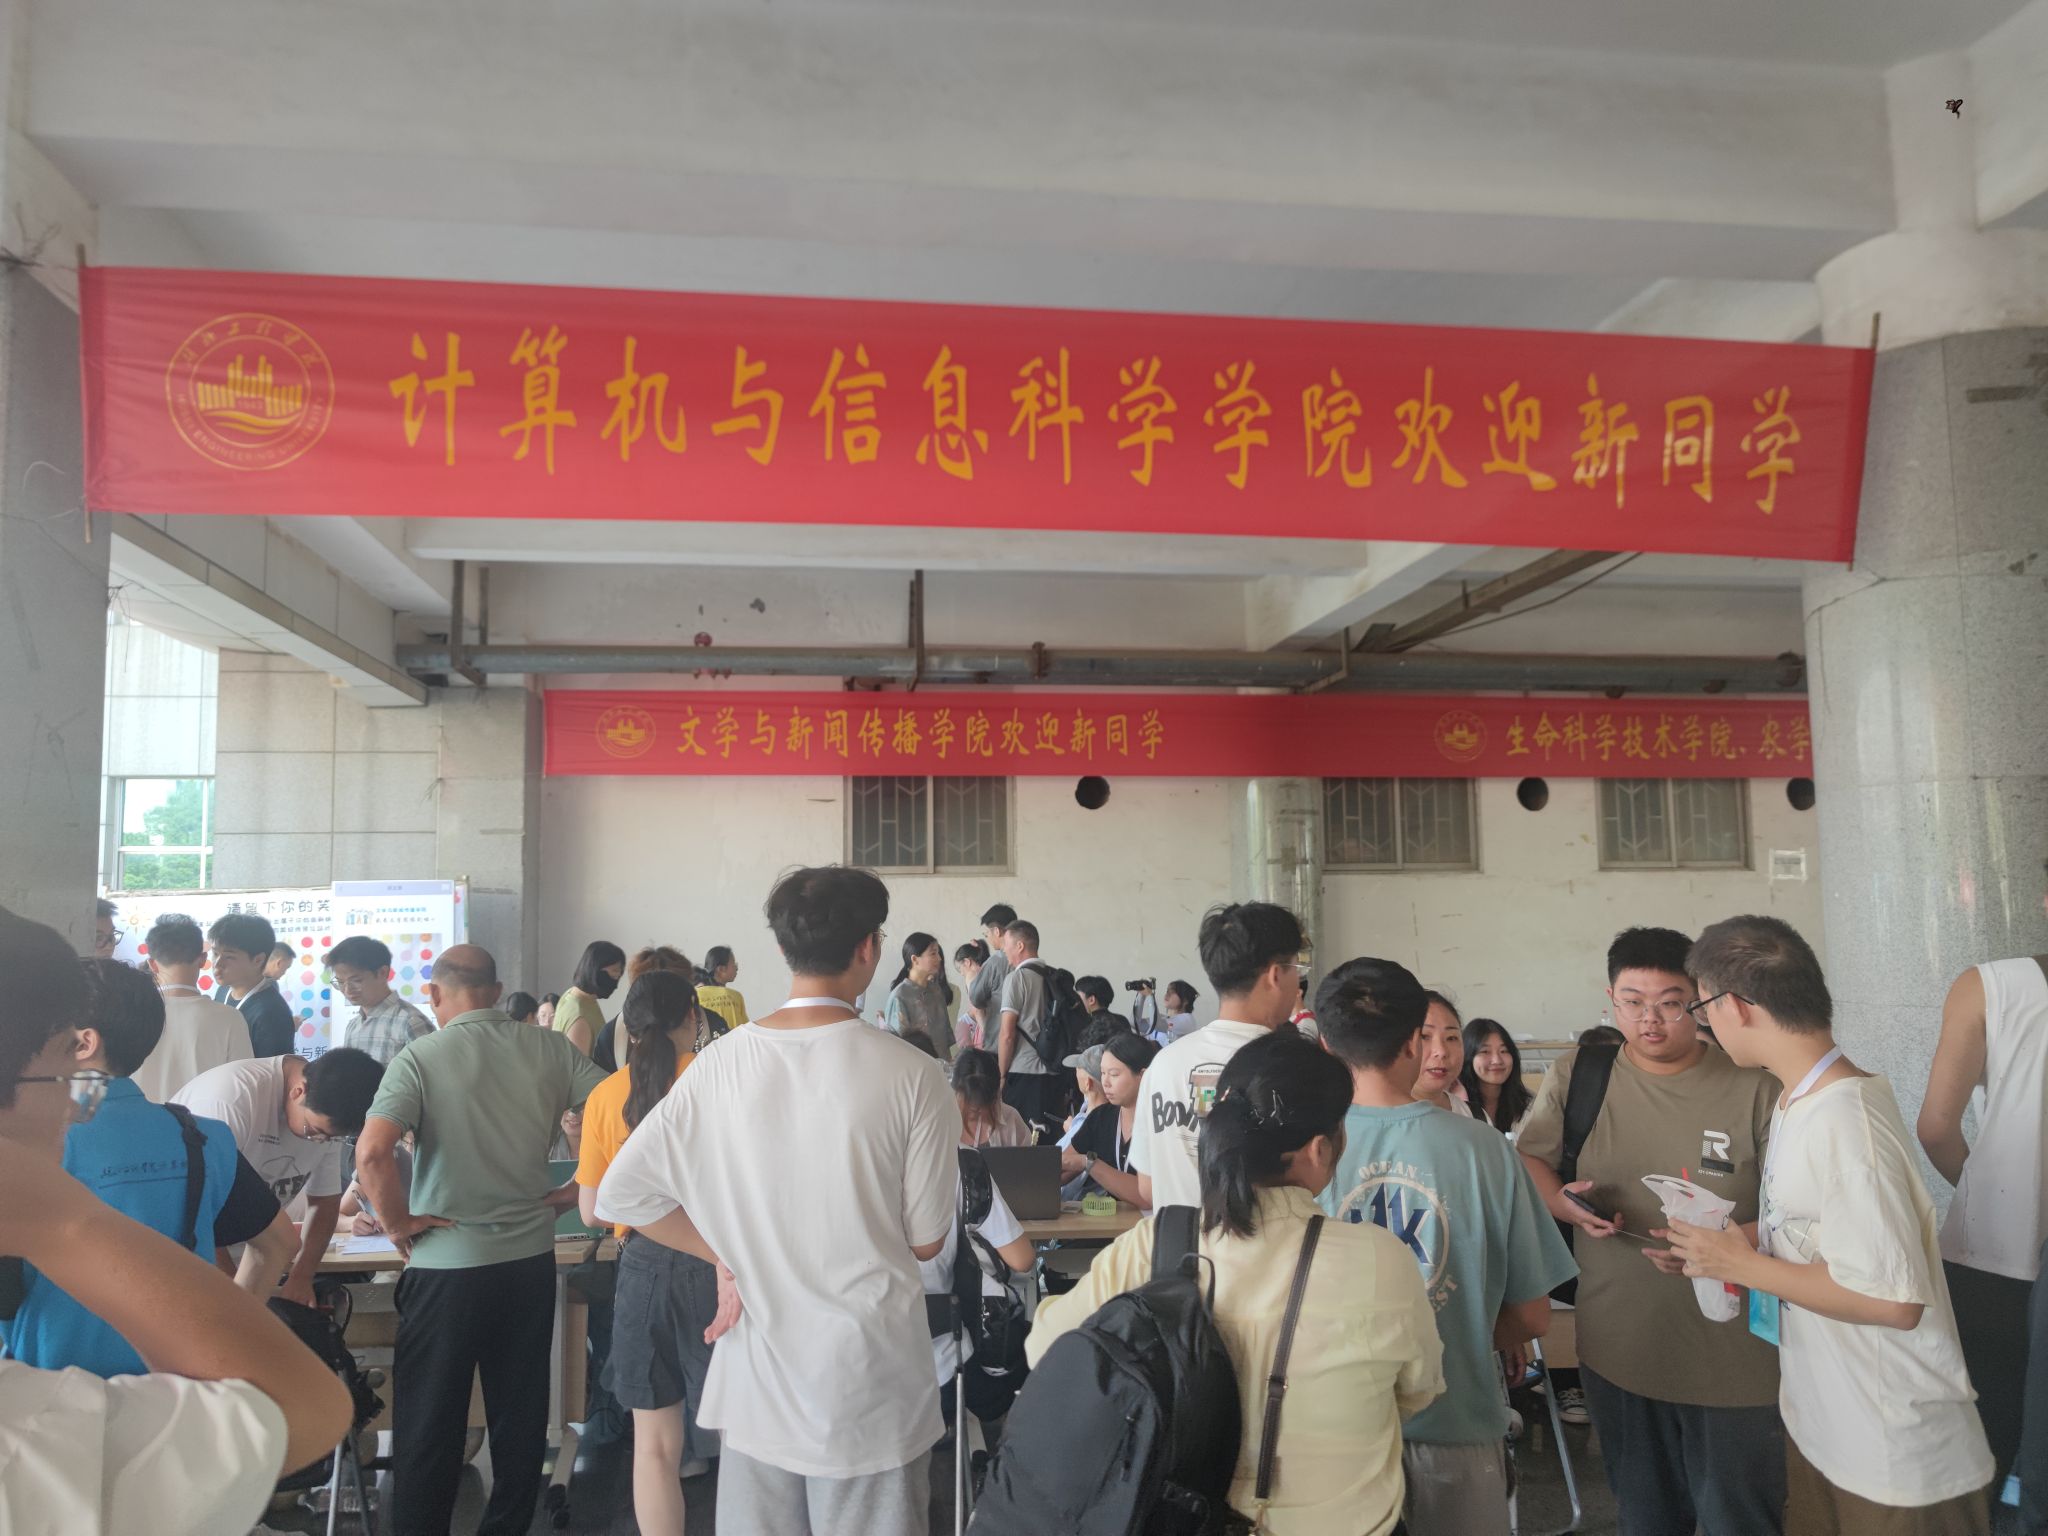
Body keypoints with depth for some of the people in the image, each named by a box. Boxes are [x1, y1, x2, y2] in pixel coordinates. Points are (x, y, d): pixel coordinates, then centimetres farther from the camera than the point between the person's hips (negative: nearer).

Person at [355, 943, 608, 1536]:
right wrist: (577, 1190, 3)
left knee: (428, 1421, 12)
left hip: (447, 1263, -3)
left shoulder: (419, 1058, -11)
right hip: (532, 1259, 4)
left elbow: (372, 1153, -24)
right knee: (520, 1414, 18)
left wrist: (398, 1223, -10)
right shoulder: (552, 1050, -2)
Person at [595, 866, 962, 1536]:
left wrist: (728, 1253, 5)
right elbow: (926, 1239, -6)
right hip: (870, 1382, -3)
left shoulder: (720, 1064, -6)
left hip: (756, 1376, 3)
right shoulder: (911, 1076, -15)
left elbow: (621, 1192, -1)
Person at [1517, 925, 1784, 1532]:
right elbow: (1528, 1159, 8)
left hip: (1734, 1359, -2)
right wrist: (1563, 1203, -13)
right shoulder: (1575, 1076, -3)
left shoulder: (1754, 1089, -10)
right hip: (1618, 1349, 3)